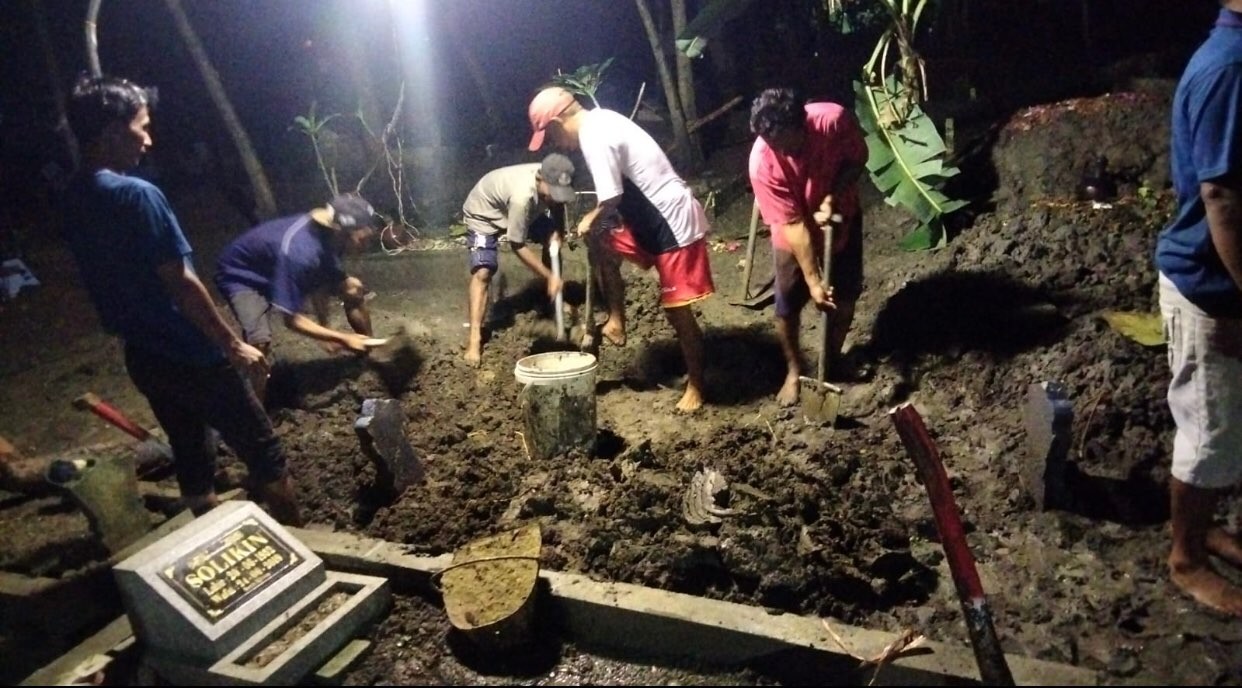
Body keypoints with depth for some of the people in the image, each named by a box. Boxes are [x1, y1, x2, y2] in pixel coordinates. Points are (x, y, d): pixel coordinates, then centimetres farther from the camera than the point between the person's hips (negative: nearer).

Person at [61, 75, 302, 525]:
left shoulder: (74, 200, 5)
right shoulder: (137, 195, -21)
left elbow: (112, 282, 13)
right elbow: (181, 283, -21)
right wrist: (232, 343, -12)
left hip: (142, 357, 8)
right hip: (187, 355, -8)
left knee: (192, 458, 18)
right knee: (264, 453, 3)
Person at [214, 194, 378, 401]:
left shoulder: (328, 233, -19)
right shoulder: (298, 252, -42)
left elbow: (319, 278, 1)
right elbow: (292, 319, -34)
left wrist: (325, 327, -1)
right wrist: (343, 339, -29)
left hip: (281, 268, 8)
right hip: (241, 275, -8)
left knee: (353, 289, 0)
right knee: (260, 341, -32)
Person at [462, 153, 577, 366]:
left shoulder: (552, 181, -25)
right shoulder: (522, 196, -44)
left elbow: (557, 205, 0)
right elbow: (518, 246, -35)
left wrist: (557, 233, -19)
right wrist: (549, 276, -32)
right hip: (482, 213, -8)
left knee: (552, 239, 5)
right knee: (483, 272, -21)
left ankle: (555, 298, 23)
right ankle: (475, 337, -22)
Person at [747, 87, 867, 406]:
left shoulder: (835, 119, -30)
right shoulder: (763, 163, -34)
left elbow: (858, 157, -10)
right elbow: (793, 225, -29)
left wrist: (832, 198, -26)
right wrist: (813, 280, -26)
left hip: (842, 220, 2)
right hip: (794, 237, -2)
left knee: (845, 297, 13)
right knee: (788, 306, 6)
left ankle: (833, 356, 39)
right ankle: (793, 369, 31)